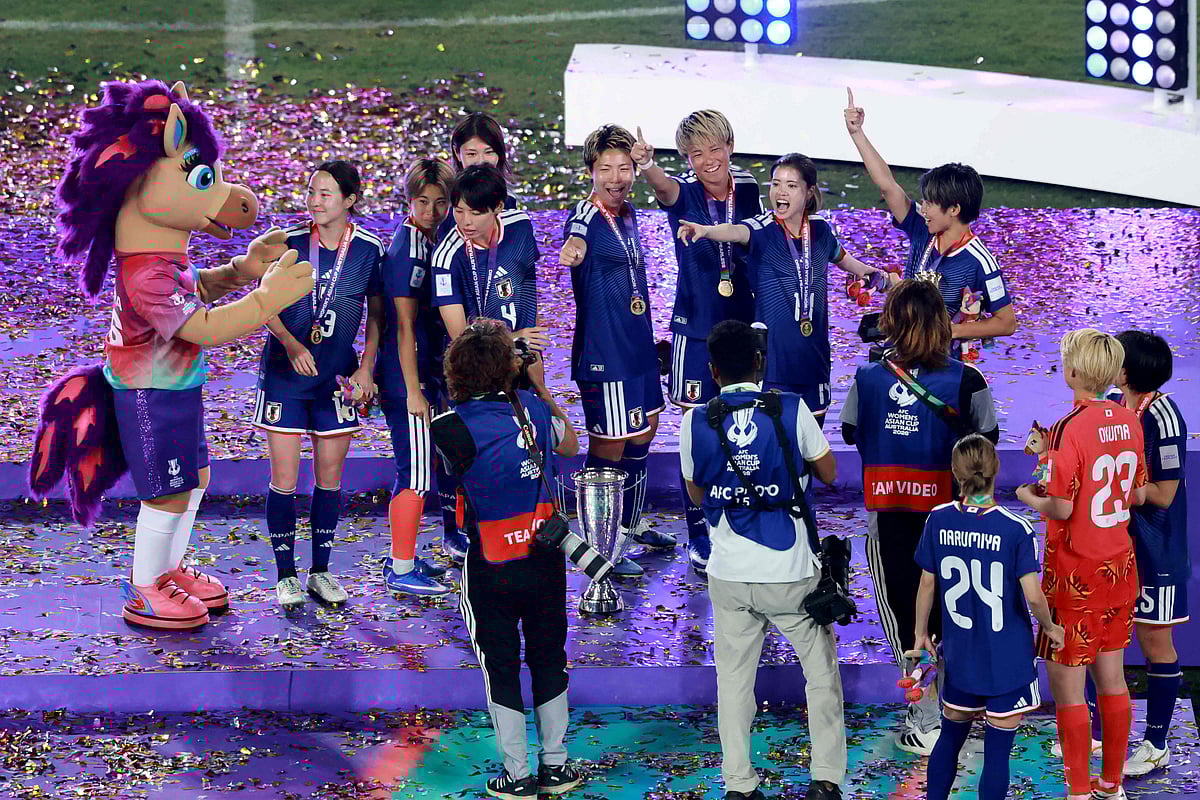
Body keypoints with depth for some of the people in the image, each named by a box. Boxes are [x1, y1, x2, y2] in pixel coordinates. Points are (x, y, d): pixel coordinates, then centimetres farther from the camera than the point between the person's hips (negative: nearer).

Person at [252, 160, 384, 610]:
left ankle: (321, 571, 20)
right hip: (285, 375, -1)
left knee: (330, 478, 7)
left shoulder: (369, 250, -4)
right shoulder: (288, 243, -8)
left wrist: (366, 368, -1)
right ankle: (286, 574, 10)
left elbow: (376, 314, 7)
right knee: (284, 479, -2)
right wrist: (292, 345, -19)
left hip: (337, 379, 1)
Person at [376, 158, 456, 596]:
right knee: (416, 473, -3)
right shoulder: (407, 249, -17)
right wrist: (414, 391, -18)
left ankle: (400, 557, 27)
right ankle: (402, 570, 5)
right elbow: (405, 326, -18)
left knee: (416, 470, 17)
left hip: (428, 374, 9)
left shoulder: (432, 243, 10)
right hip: (407, 378, -9)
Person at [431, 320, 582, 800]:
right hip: (545, 558, 3)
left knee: (501, 668, 11)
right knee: (549, 659, 19)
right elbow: (570, 446, 14)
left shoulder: (451, 427, -19)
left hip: (491, 572, -3)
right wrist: (541, 387, 16)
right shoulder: (534, 406, -7)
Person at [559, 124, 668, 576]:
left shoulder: (628, 215, 9)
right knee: (609, 446, -4)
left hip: (638, 345, 9)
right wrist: (572, 248, -66)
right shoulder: (586, 216, -17)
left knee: (643, 432, 22)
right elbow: (576, 241, -42)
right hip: (603, 351, -9)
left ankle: (629, 525, 40)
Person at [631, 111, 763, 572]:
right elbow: (663, 186, -35)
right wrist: (646, 166, -57)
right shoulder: (683, 193, -11)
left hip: (743, 325, 3)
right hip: (696, 327, -3)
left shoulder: (747, 189, 1)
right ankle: (698, 534, 9)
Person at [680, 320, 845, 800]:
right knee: (821, 671, 13)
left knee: (734, 679, 11)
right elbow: (828, 473, 4)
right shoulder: (791, 410, -9)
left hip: (730, 575, 1)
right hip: (792, 571, -1)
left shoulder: (694, 423, -4)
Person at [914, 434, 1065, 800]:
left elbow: (927, 584, 1)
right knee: (997, 750, 3)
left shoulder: (938, 521, -6)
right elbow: (1033, 595, -18)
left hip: (960, 656, 4)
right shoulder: (1016, 530, -17)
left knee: (950, 735, 21)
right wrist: (1049, 627, 2)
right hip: (1009, 658, -4)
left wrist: (921, 633, 16)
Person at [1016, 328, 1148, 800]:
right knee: (1111, 676, 16)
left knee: (1066, 684, 2)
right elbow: (1138, 496, 10)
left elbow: (1061, 509, -20)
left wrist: (1029, 497, -1)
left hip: (1075, 575, -7)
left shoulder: (1070, 429, -21)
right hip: (1119, 566, 7)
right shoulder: (1130, 421, 1)